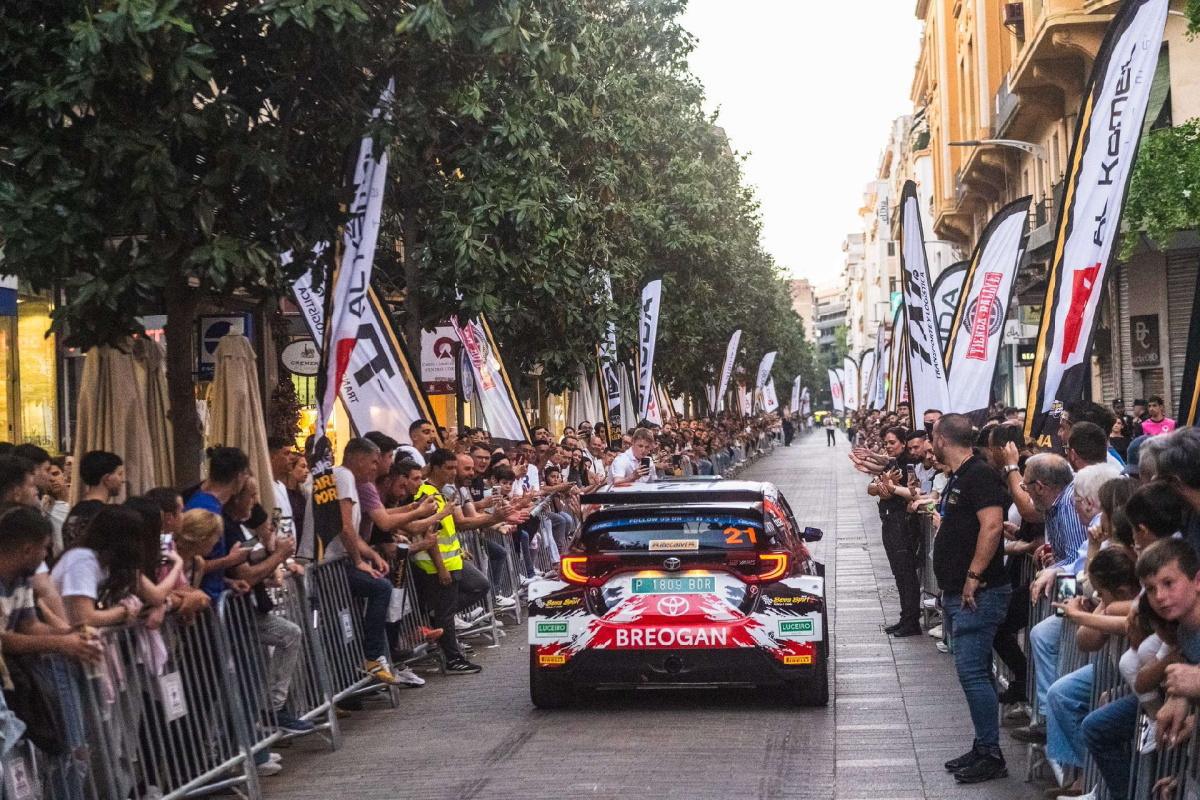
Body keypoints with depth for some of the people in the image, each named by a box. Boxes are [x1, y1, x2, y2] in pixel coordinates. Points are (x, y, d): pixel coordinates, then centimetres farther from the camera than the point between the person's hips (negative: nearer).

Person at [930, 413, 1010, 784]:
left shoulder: (980, 475, -14)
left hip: (978, 595, -11)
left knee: (972, 671, -10)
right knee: (974, 672, 14)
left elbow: (992, 526, -26)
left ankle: (991, 756, -5)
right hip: (958, 593, 11)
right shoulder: (957, 478, 18)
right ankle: (983, 749, 21)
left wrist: (973, 577, -25)